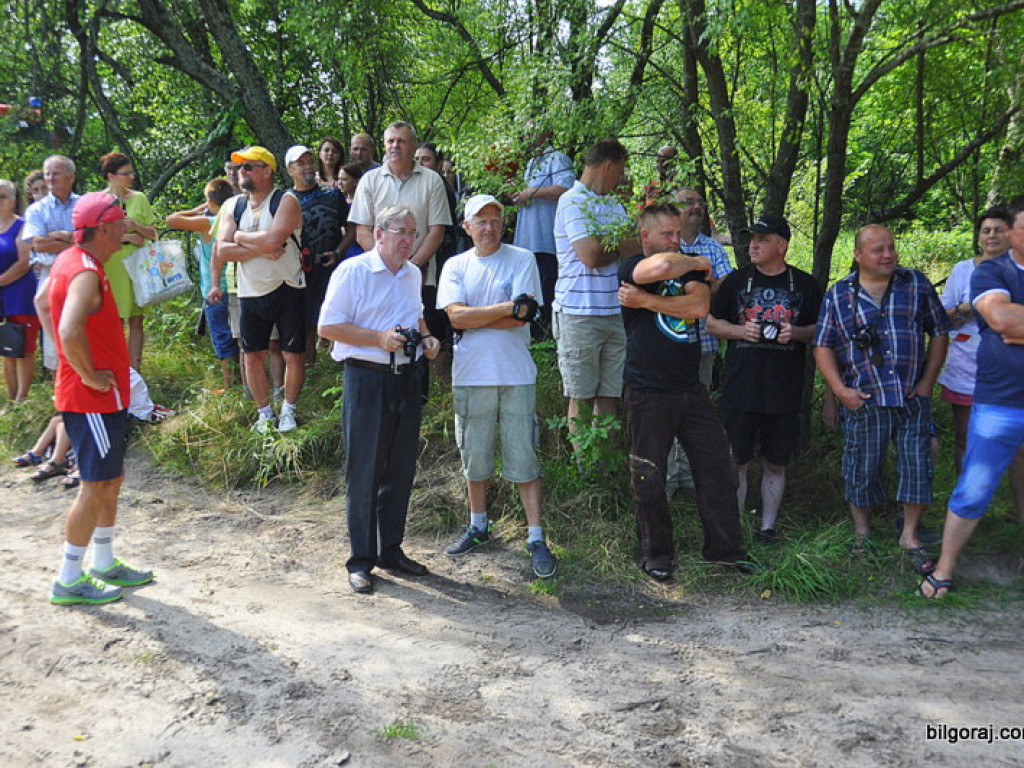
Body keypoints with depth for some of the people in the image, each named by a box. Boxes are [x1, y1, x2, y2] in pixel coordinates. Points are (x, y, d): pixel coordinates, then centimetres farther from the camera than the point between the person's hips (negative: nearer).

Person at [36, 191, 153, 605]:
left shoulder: (70, 259, 9)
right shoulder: (86, 274, -22)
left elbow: (42, 303, 24)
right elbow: (70, 331, -37)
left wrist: (74, 360, 18)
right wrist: (89, 375, -23)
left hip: (102, 396, 10)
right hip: (93, 398, -10)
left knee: (112, 479, 18)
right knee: (96, 486, 0)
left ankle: (105, 564, 31)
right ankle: (69, 581, 12)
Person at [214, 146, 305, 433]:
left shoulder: (286, 201, -8)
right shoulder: (233, 206, 7)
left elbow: (272, 239, -25)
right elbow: (222, 250, -4)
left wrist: (240, 237, -9)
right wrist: (260, 250, -16)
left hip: (287, 291, -4)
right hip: (251, 294, 5)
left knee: (293, 355, 1)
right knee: (252, 355, 8)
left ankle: (288, 410, 20)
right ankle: (264, 412, 24)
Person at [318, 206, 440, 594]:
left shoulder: (413, 274, 14)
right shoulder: (352, 271, -8)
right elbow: (328, 326, -10)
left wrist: (425, 337, 7)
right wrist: (379, 338, -20)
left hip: (407, 378, 7)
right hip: (367, 378, -6)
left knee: (401, 470, 11)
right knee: (365, 472, 0)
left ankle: (391, 550, 25)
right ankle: (361, 560, 11)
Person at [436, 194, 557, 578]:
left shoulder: (522, 259, 0)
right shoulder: (456, 266, 7)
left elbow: (521, 318, -11)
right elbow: (456, 316, -9)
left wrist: (473, 318, -8)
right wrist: (507, 307, -15)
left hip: (516, 374, -2)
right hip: (470, 374, 3)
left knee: (523, 458, 0)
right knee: (474, 456, 13)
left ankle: (536, 538, 8)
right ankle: (478, 526, 31)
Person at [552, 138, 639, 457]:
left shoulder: (613, 204, 20)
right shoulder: (573, 201, -7)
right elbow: (591, 255, -17)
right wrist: (630, 245, -2)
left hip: (614, 312, 7)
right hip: (580, 313, -7)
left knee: (610, 396, 7)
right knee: (582, 398, 1)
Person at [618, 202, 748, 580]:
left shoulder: (689, 269, 13)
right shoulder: (630, 267, -3)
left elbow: (700, 306, -8)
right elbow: (661, 267, -27)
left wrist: (647, 302, -12)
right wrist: (698, 262, -8)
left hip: (691, 389, 5)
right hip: (648, 393, -5)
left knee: (717, 465, 7)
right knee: (648, 478, 3)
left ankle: (724, 547, 21)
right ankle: (657, 555, 19)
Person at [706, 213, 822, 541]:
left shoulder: (805, 284, 6)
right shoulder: (737, 280, 7)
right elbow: (712, 323, 10)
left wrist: (796, 333, -11)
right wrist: (740, 331, -9)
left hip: (785, 392, 0)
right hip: (740, 389, 0)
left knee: (775, 464, 9)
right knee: (735, 461, 2)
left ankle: (768, 526, 22)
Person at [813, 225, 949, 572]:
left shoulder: (917, 284, 7)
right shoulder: (838, 295, 4)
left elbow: (939, 333, 10)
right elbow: (823, 346, 5)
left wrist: (928, 381, 2)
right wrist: (839, 389, -7)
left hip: (912, 398, 1)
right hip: (863, 400, -1)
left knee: (918, 465, 2)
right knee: (862, 468, 7)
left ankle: (910, 535, 18)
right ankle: (862, 533, 26)